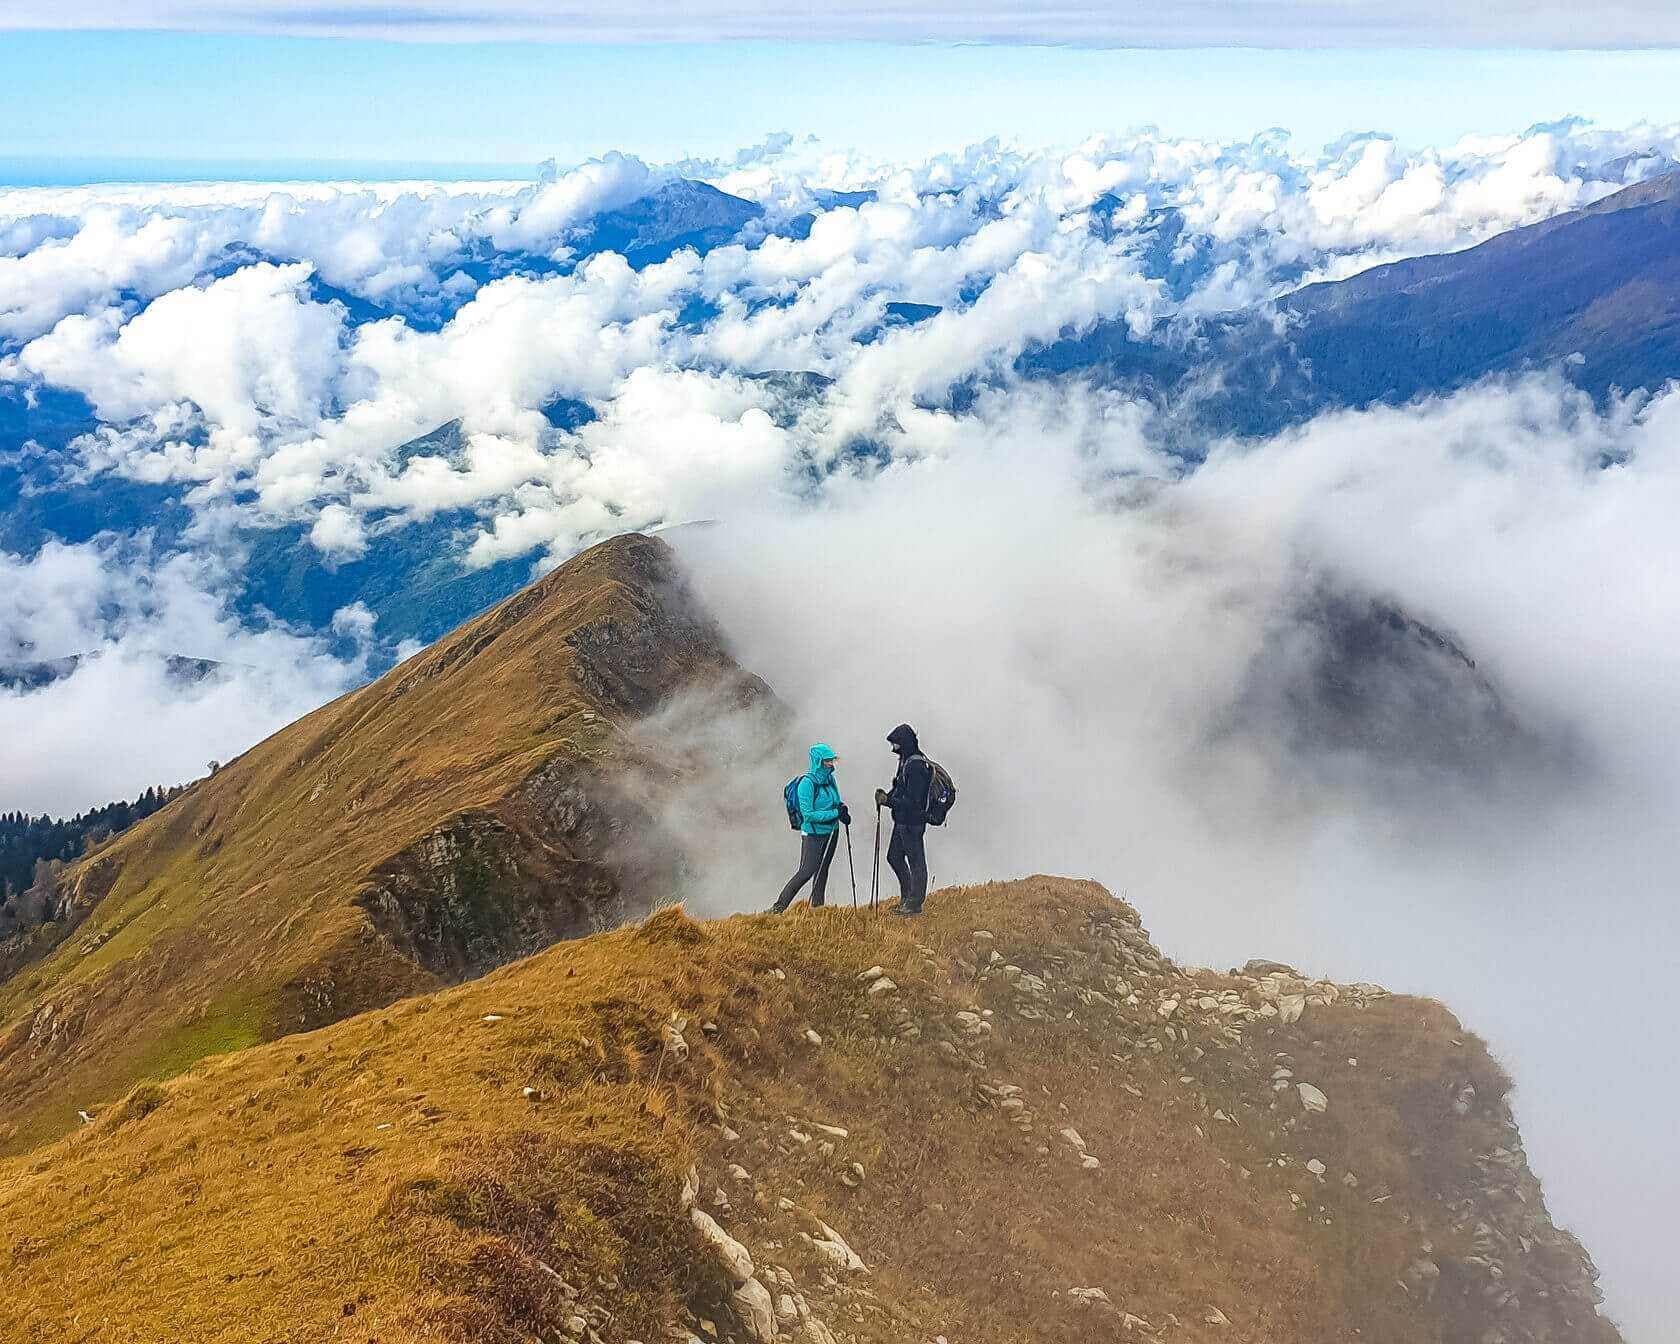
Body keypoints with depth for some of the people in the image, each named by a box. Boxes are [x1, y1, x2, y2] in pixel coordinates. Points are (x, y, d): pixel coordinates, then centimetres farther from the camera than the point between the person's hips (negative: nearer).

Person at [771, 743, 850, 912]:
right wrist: (836, 813, -24)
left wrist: (842, 809, -6)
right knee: (806, 872, -10)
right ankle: (779, 907, -3)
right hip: (813, 834, -7)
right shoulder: (807, 783, -19)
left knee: (822, 870, 13)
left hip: (831, 832, 7)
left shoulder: (829, 778, 3)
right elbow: (808, 814, -22)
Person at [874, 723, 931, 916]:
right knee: (894, 857, 18)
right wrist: (888, 796, 2)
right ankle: (906, 898, 28)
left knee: (916, 861, 0)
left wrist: (889, 801, -19)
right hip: (902, 821, 11)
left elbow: (913, 800, -24)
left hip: (912, 822, -11)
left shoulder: (916, 765, -21)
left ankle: (914, 904, 7)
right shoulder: (906, 761, 11)